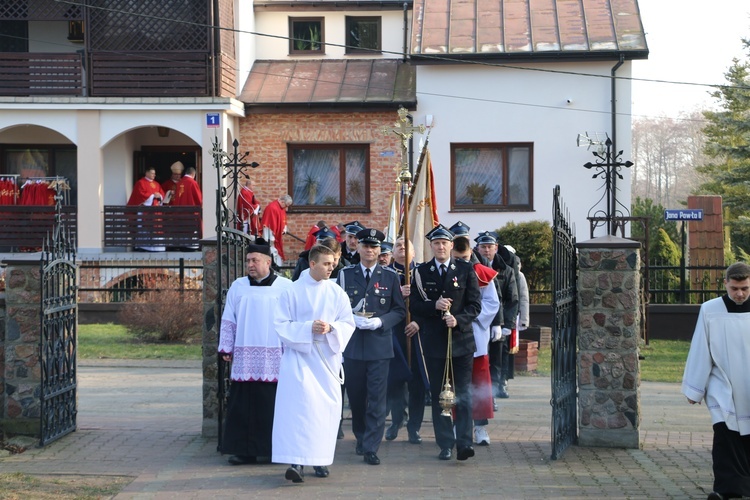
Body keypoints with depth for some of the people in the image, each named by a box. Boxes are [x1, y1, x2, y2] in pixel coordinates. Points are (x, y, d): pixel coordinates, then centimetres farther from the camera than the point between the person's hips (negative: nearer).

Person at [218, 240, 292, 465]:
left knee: (270, 406, -2)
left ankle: (271, 448, 7)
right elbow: (228, 320, 13)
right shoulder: (238, 286, 10)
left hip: (274, 360, -2)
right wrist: (226, 349, 9)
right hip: (244, 359, 2)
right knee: (242, 406, 0)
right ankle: (243, 449, 6)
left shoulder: (286, 287, 3)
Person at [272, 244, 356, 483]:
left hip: (328, 357, 3)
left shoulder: (337, 293, 6)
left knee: (326, 407, 4)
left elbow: (348, 324, 6)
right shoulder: (292, 291, -2)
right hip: (299, 355, -3)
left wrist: (331, 327, -15)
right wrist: (308, 328, -18)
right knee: (300, 403, -16)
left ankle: (321, 458, 17)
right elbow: (281, 324, -4)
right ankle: (297, 461, -18)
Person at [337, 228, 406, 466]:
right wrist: (352, 319, -11)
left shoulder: (390, 276, 4)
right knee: (355, 395, 9)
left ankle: (371, 448, -2)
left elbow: (400, 310, 5)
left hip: (380, 345, -1)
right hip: (352, 344, 1)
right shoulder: (345, 274, 6)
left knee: (377, 398, -5)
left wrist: (380, 321, -12)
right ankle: (361, 437, 30)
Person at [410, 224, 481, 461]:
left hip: (461, 340, -1)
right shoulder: (421, 272, 7)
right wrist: (434, 306, -14)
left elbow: (475, 304, 1)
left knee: (463, 394, -5)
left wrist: (458, 319, -15)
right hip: (434, 342, 1)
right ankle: (445, 444, 9)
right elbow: (414, 305, 4)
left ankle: (464, 442, -7)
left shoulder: (466, 270, 5)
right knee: (438, 395, 3)